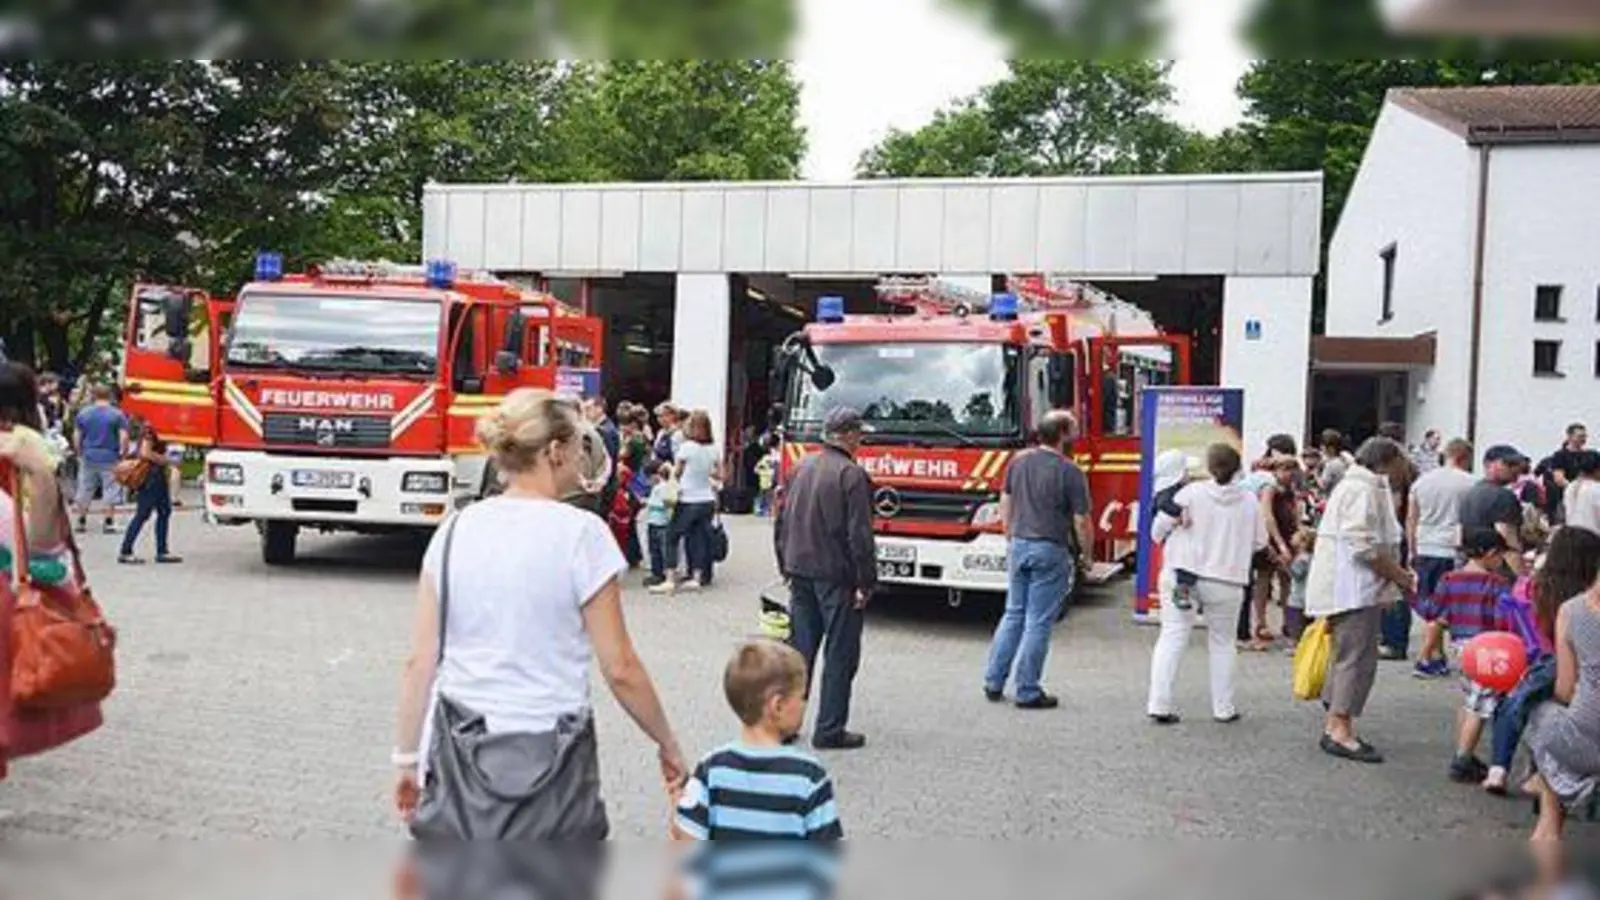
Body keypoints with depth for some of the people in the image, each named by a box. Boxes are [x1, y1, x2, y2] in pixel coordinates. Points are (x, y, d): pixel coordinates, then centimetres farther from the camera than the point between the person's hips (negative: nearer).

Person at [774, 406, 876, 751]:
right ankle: (829, 729, 5)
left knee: (800, 648, 13)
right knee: (840, 654, 2)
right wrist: (866, 583, -11)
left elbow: (782, 523, 13)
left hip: (801, 573, 7)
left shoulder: (801, 468, 8)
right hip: (837, 576, -7)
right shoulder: (852, 475, -14)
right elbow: (859, 535, -17)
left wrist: (786, 567, 21)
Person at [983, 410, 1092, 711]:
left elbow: (1005, 504, 13)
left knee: (1013, 615, 16)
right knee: (1038, 622, 1)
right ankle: (1027, 692, 6)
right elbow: (1081, 521, -10)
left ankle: (993, 682, 16)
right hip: (1050, 551, -6)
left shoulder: (1019, 461, 6)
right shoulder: (1070, 472, -12)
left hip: (1019, 546, 6)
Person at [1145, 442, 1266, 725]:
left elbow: (1158, 529, -3)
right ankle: (1223, 707, 20)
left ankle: (1159, 704, -3)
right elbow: (1259, 542, 8)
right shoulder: (1249, 500, -1)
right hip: (1227, 580, 1)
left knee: (1172, 636, 3)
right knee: (1222, 641, 16)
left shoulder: (1192, 493, -7)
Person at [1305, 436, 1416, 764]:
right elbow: (1365, 546, -22)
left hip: (1344, 587, 11)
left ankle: (1333, 725, 20)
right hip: (1355, 589, -11)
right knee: (1358, 658, -8)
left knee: (1347, 657, 15)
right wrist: (1399, 576, -12)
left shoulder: (1353, 485, 21)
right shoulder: (1364, 490, -14)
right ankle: (1341, 730, -6)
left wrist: (1397, 571, 18)